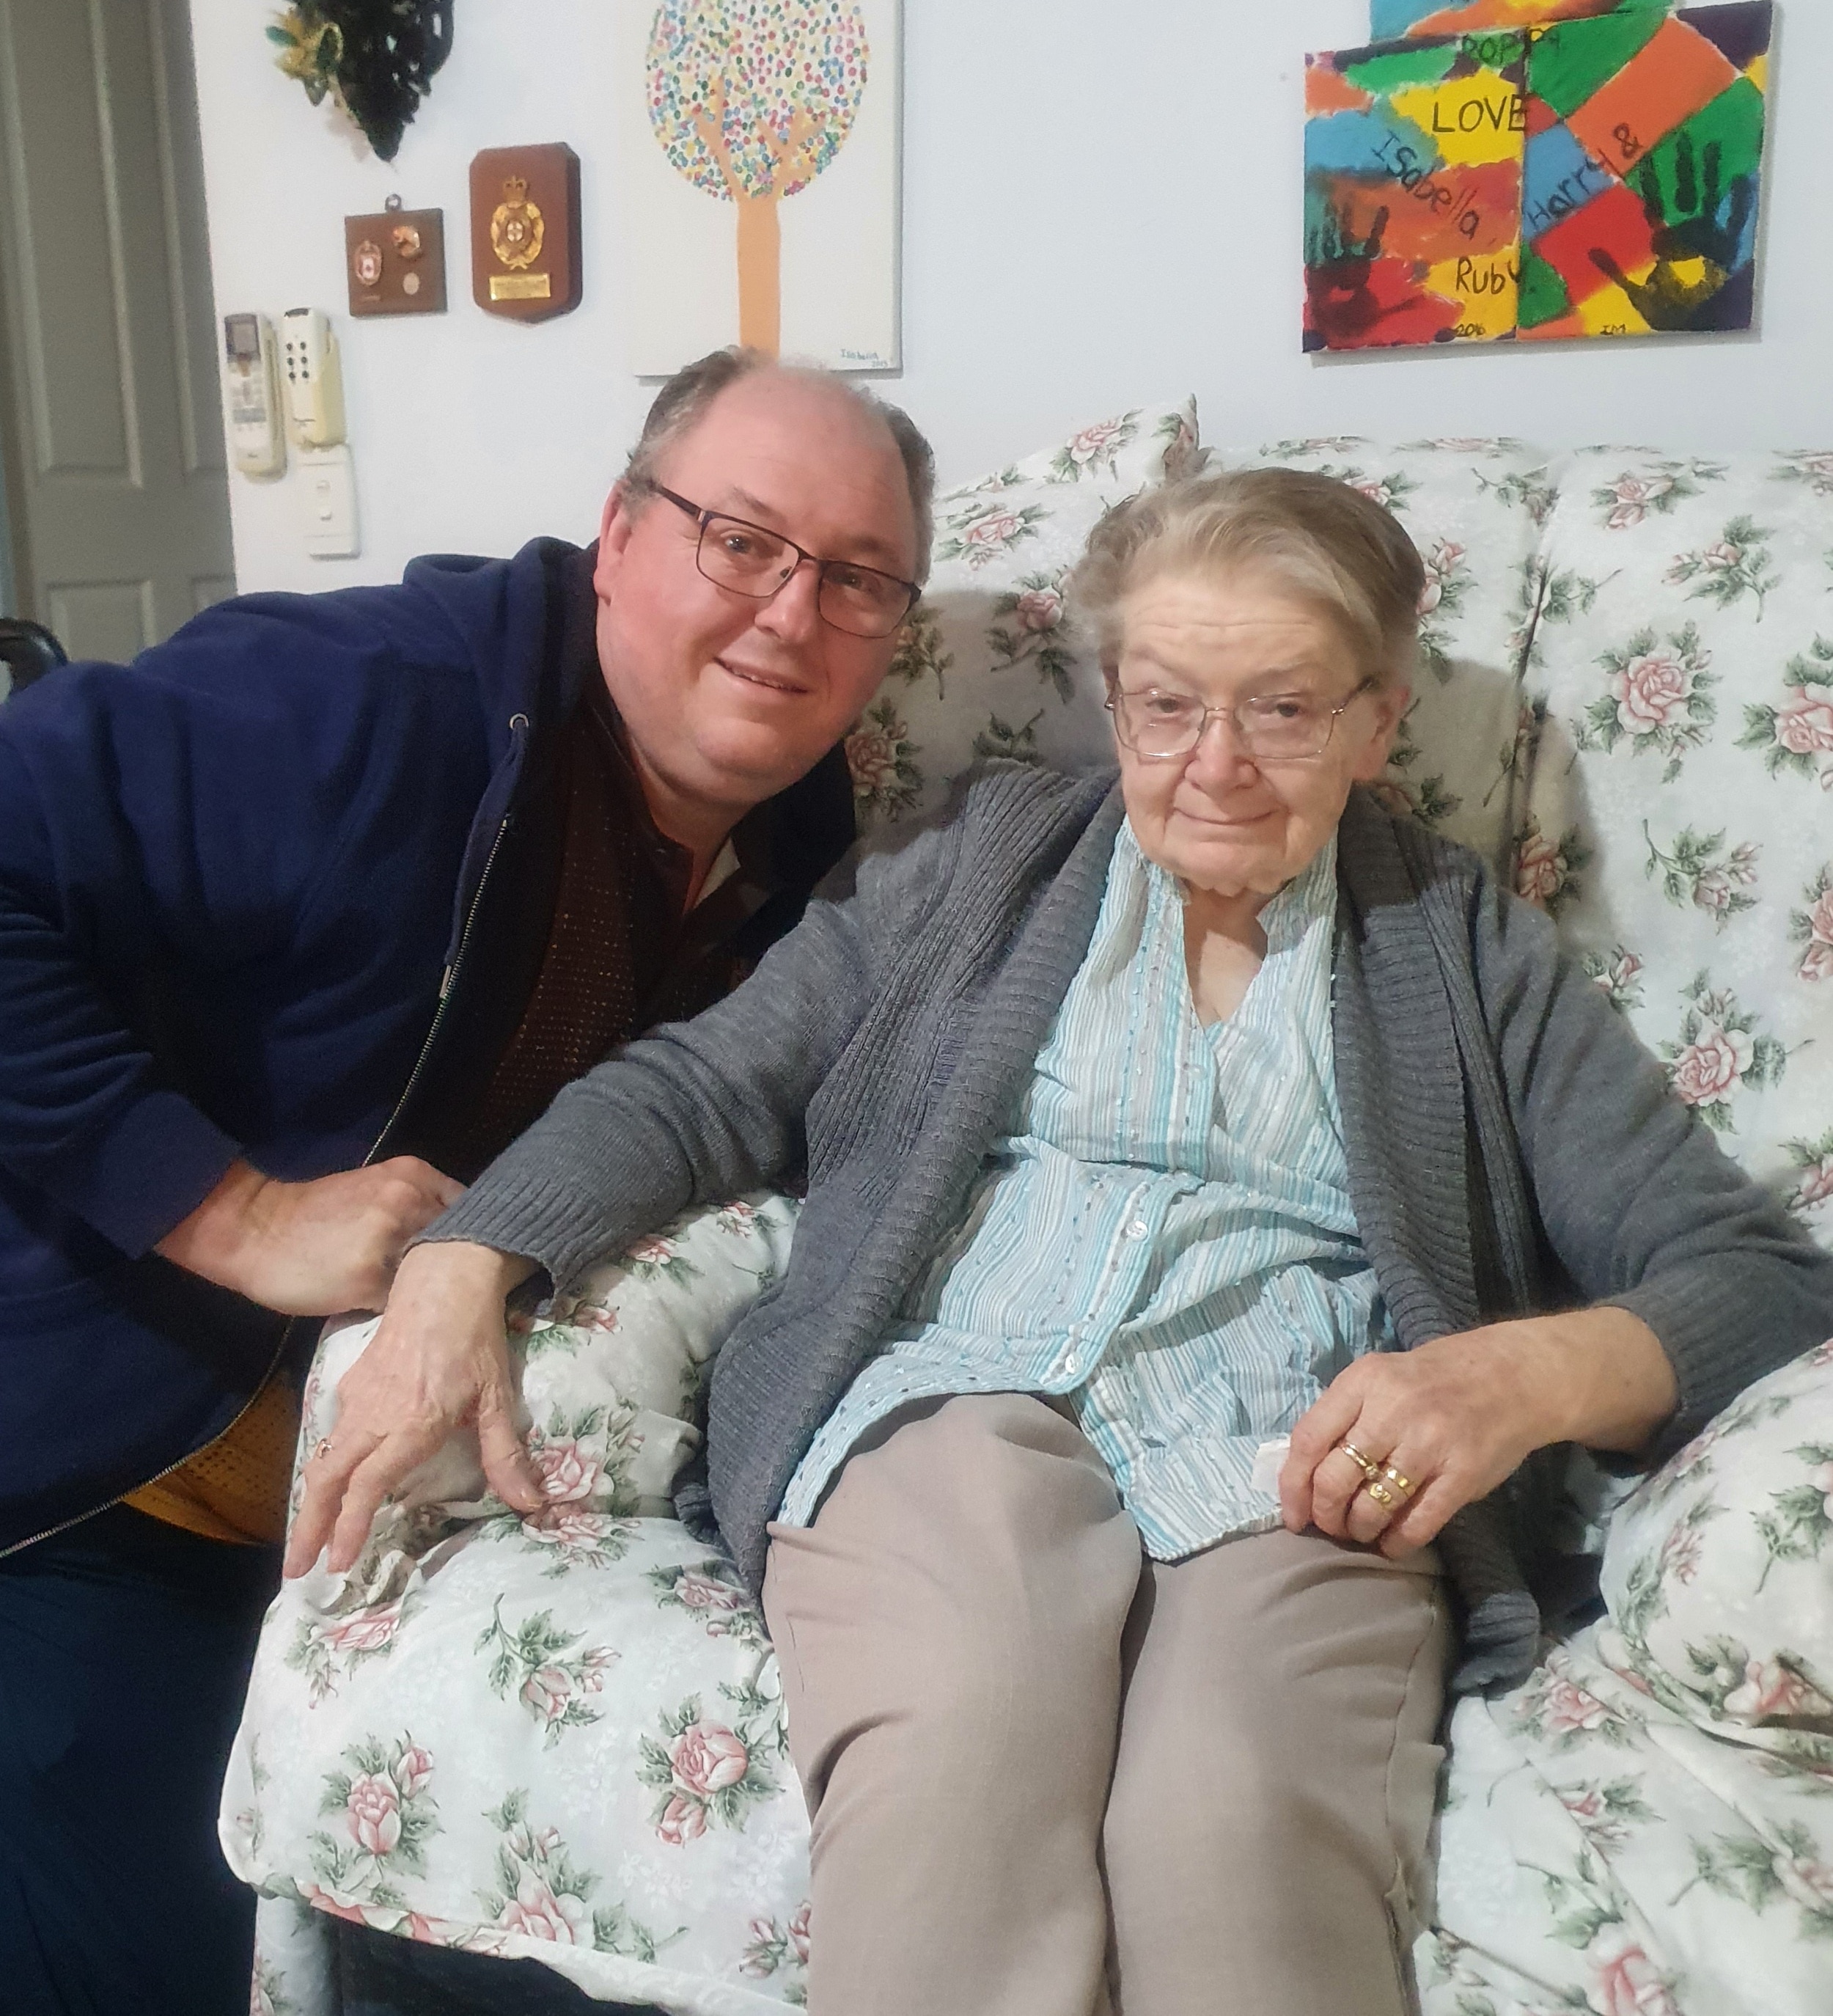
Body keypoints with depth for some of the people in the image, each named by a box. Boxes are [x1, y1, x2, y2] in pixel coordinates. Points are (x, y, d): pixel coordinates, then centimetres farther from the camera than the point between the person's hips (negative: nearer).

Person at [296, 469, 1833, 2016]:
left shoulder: (1474, 955, 17)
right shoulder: (981, 868, 20)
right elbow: (701, 1088, 12)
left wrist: (1537, 1371, -12)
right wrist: (458, 1266, -6)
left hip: (1301, 1482, 1)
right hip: (953, 1417, 1)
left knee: (1241, 1830, -32)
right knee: (959, 1767, -33)